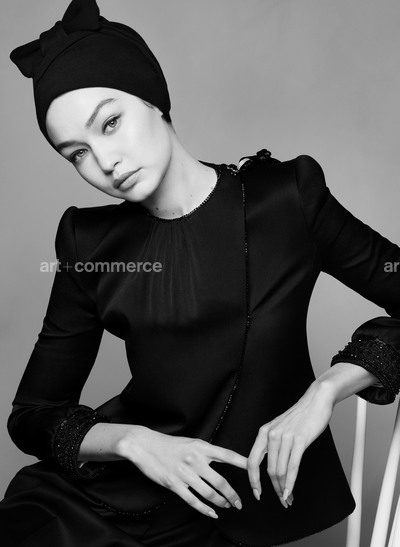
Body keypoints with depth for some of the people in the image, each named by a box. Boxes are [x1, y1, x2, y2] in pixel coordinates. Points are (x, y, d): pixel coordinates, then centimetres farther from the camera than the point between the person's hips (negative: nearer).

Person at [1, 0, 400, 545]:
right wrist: (132, 440, -15)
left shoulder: (285, 198, -6)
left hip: (251, 497, -1)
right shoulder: (91, 243, 0)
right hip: (113, 478, 2)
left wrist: (324, 391, -16)